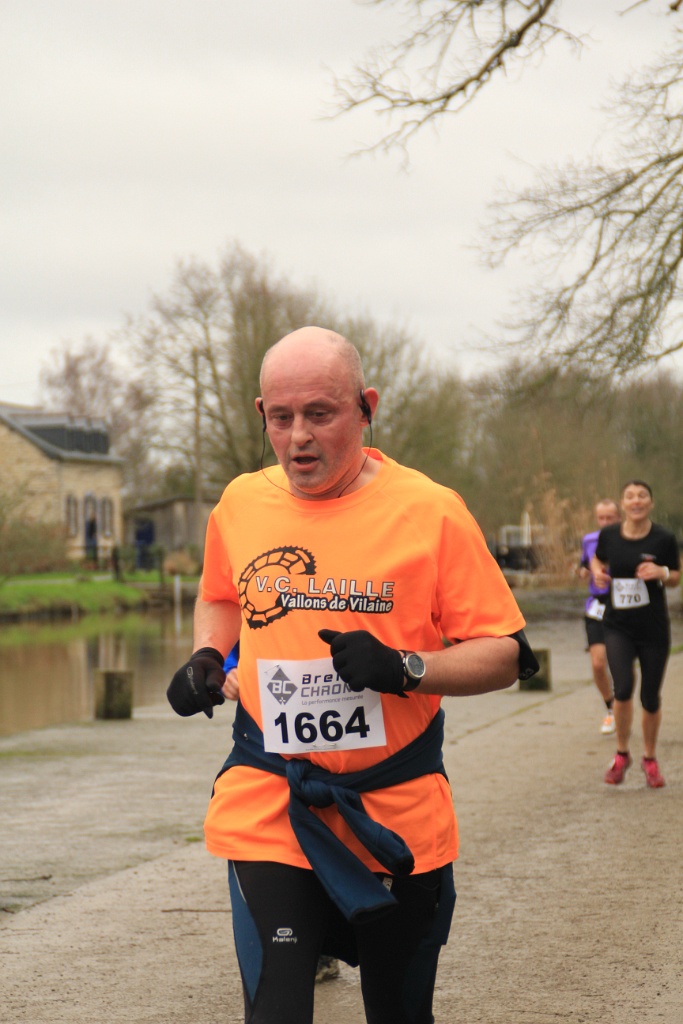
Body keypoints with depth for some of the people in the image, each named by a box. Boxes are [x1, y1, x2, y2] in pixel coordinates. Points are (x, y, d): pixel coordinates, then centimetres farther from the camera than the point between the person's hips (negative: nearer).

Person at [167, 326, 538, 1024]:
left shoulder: (430, 512, -7)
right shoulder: (240, 504, 4)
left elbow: (505, 655, -5)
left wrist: (405, 669, -21)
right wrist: (206, 661, 5)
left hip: (399, 813, -1)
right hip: (267, 810, 1)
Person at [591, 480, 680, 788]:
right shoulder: (609, 535, -3)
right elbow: (598, 559, 17)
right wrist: (597, 571, -5)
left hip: (654, 627, 0)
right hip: (618, 625, 0)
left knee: (650, 697, 5)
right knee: (623, 687, -18)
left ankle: (650, 759, 28)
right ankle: (621, 754, 4)